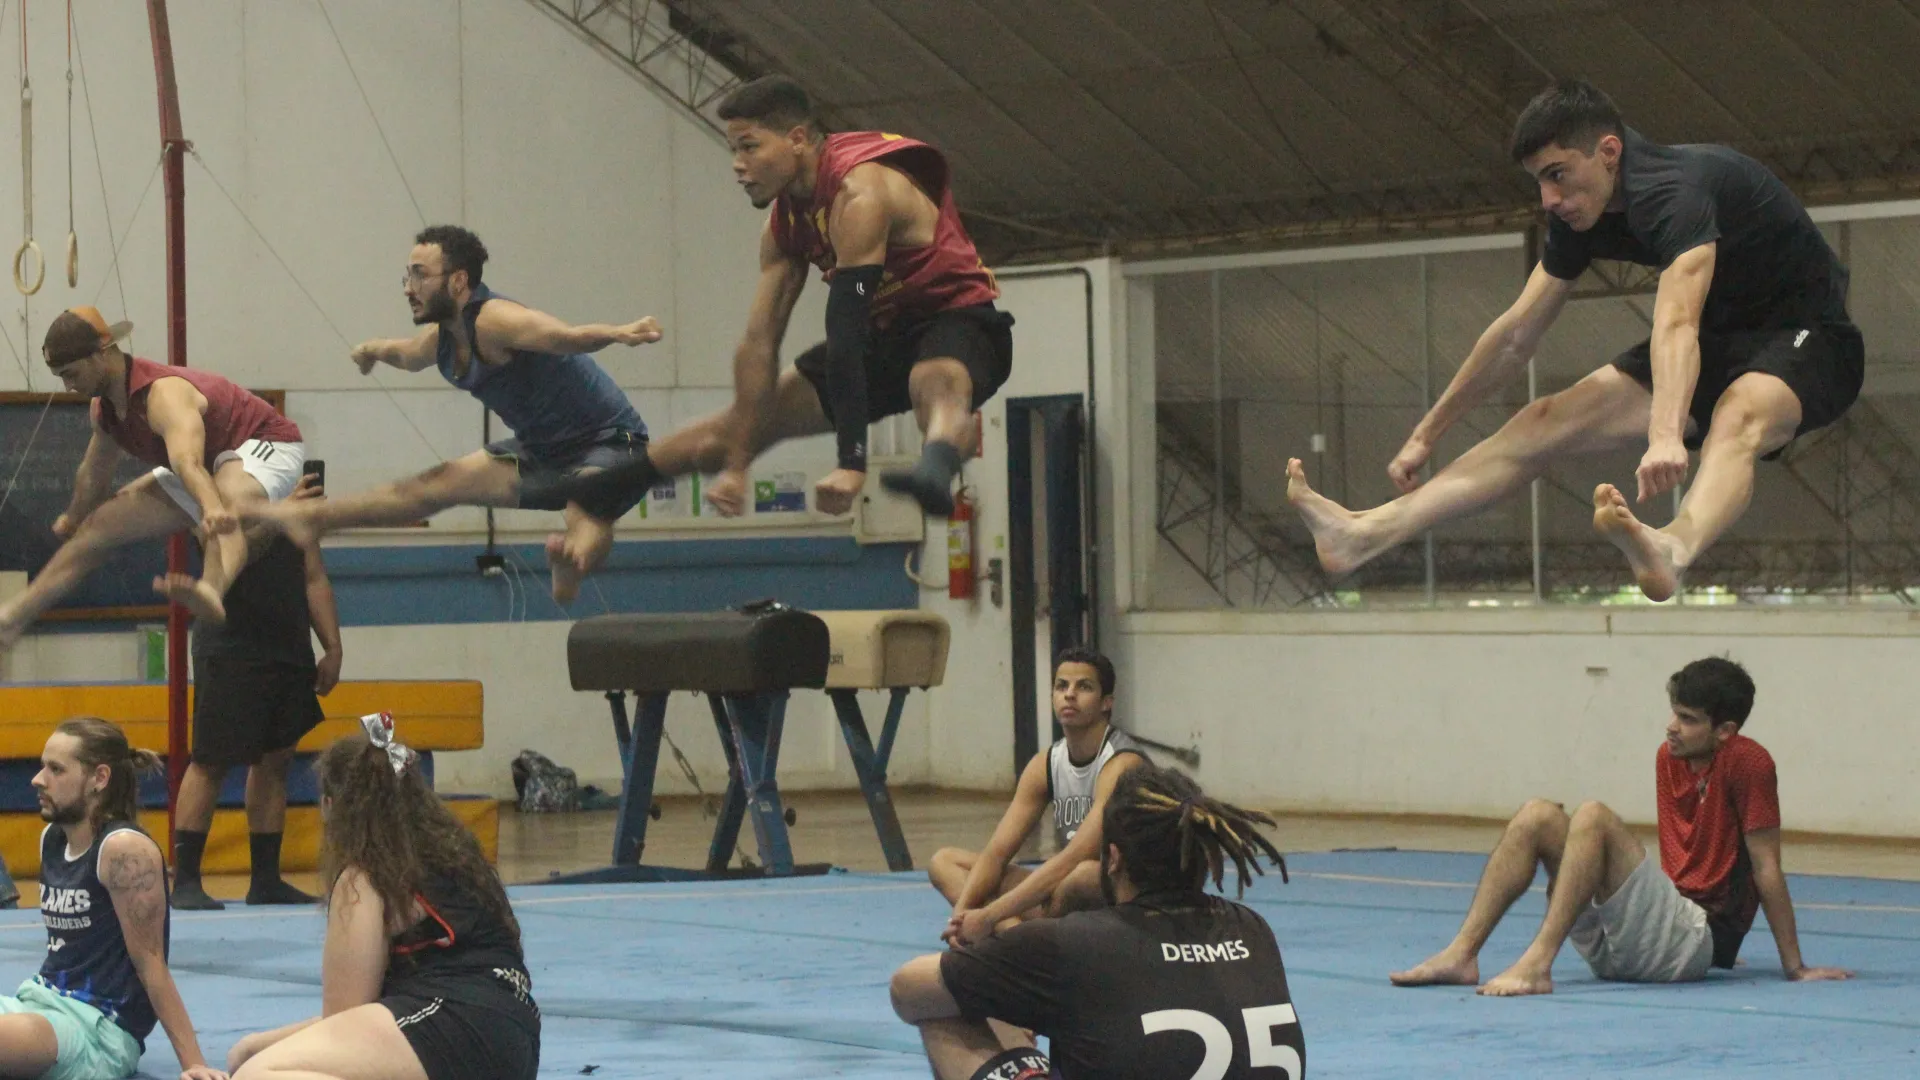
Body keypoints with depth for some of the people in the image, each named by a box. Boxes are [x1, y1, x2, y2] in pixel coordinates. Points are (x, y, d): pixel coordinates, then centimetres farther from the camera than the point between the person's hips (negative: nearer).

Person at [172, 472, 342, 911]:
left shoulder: (298, 492, 14)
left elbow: (314, 577, 17)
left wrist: (332, 648, 12)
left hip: (289, 651, 7)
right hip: (230, 650, -7)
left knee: (275, 760, 9)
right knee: (211, 762, -6)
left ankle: (266, 881, 14)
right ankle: (185, 881, -4)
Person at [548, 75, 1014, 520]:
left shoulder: (859, 195, -28)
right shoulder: (785, 221, 0)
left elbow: (846, 332, -34)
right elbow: (759, 343, 1)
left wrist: (851, 463, -39)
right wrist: (736, 466, -1)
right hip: (886, 330, 9)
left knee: (936, 387, -45)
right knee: (740, 424, 13)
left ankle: (935, 473, -80)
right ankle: (576, 489, 28)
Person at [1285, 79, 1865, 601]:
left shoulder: (1676, 188, -29)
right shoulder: (1581, 213, -1)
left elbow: (1675, 324, -46)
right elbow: (1517, 332, 8)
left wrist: (1665, 438, -61)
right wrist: (1426, 435, 10)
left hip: (1809, 340, -8)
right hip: (1720, 337, 8)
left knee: (1737, 415, -41)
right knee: (1548, 420, -8)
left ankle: (1674, 549, -73)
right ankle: (1367, 533, -21)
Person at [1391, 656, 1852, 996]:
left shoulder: (1747, 763, -9)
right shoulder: (1668, 756, 14)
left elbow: (1766, 868, -9)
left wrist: (1794, 967, -5)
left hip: (1699, 938, -8)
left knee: (1594, 817, -26)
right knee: (1538, 816, -4)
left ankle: (1536, 964, -37)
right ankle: (1462, 954, -18)